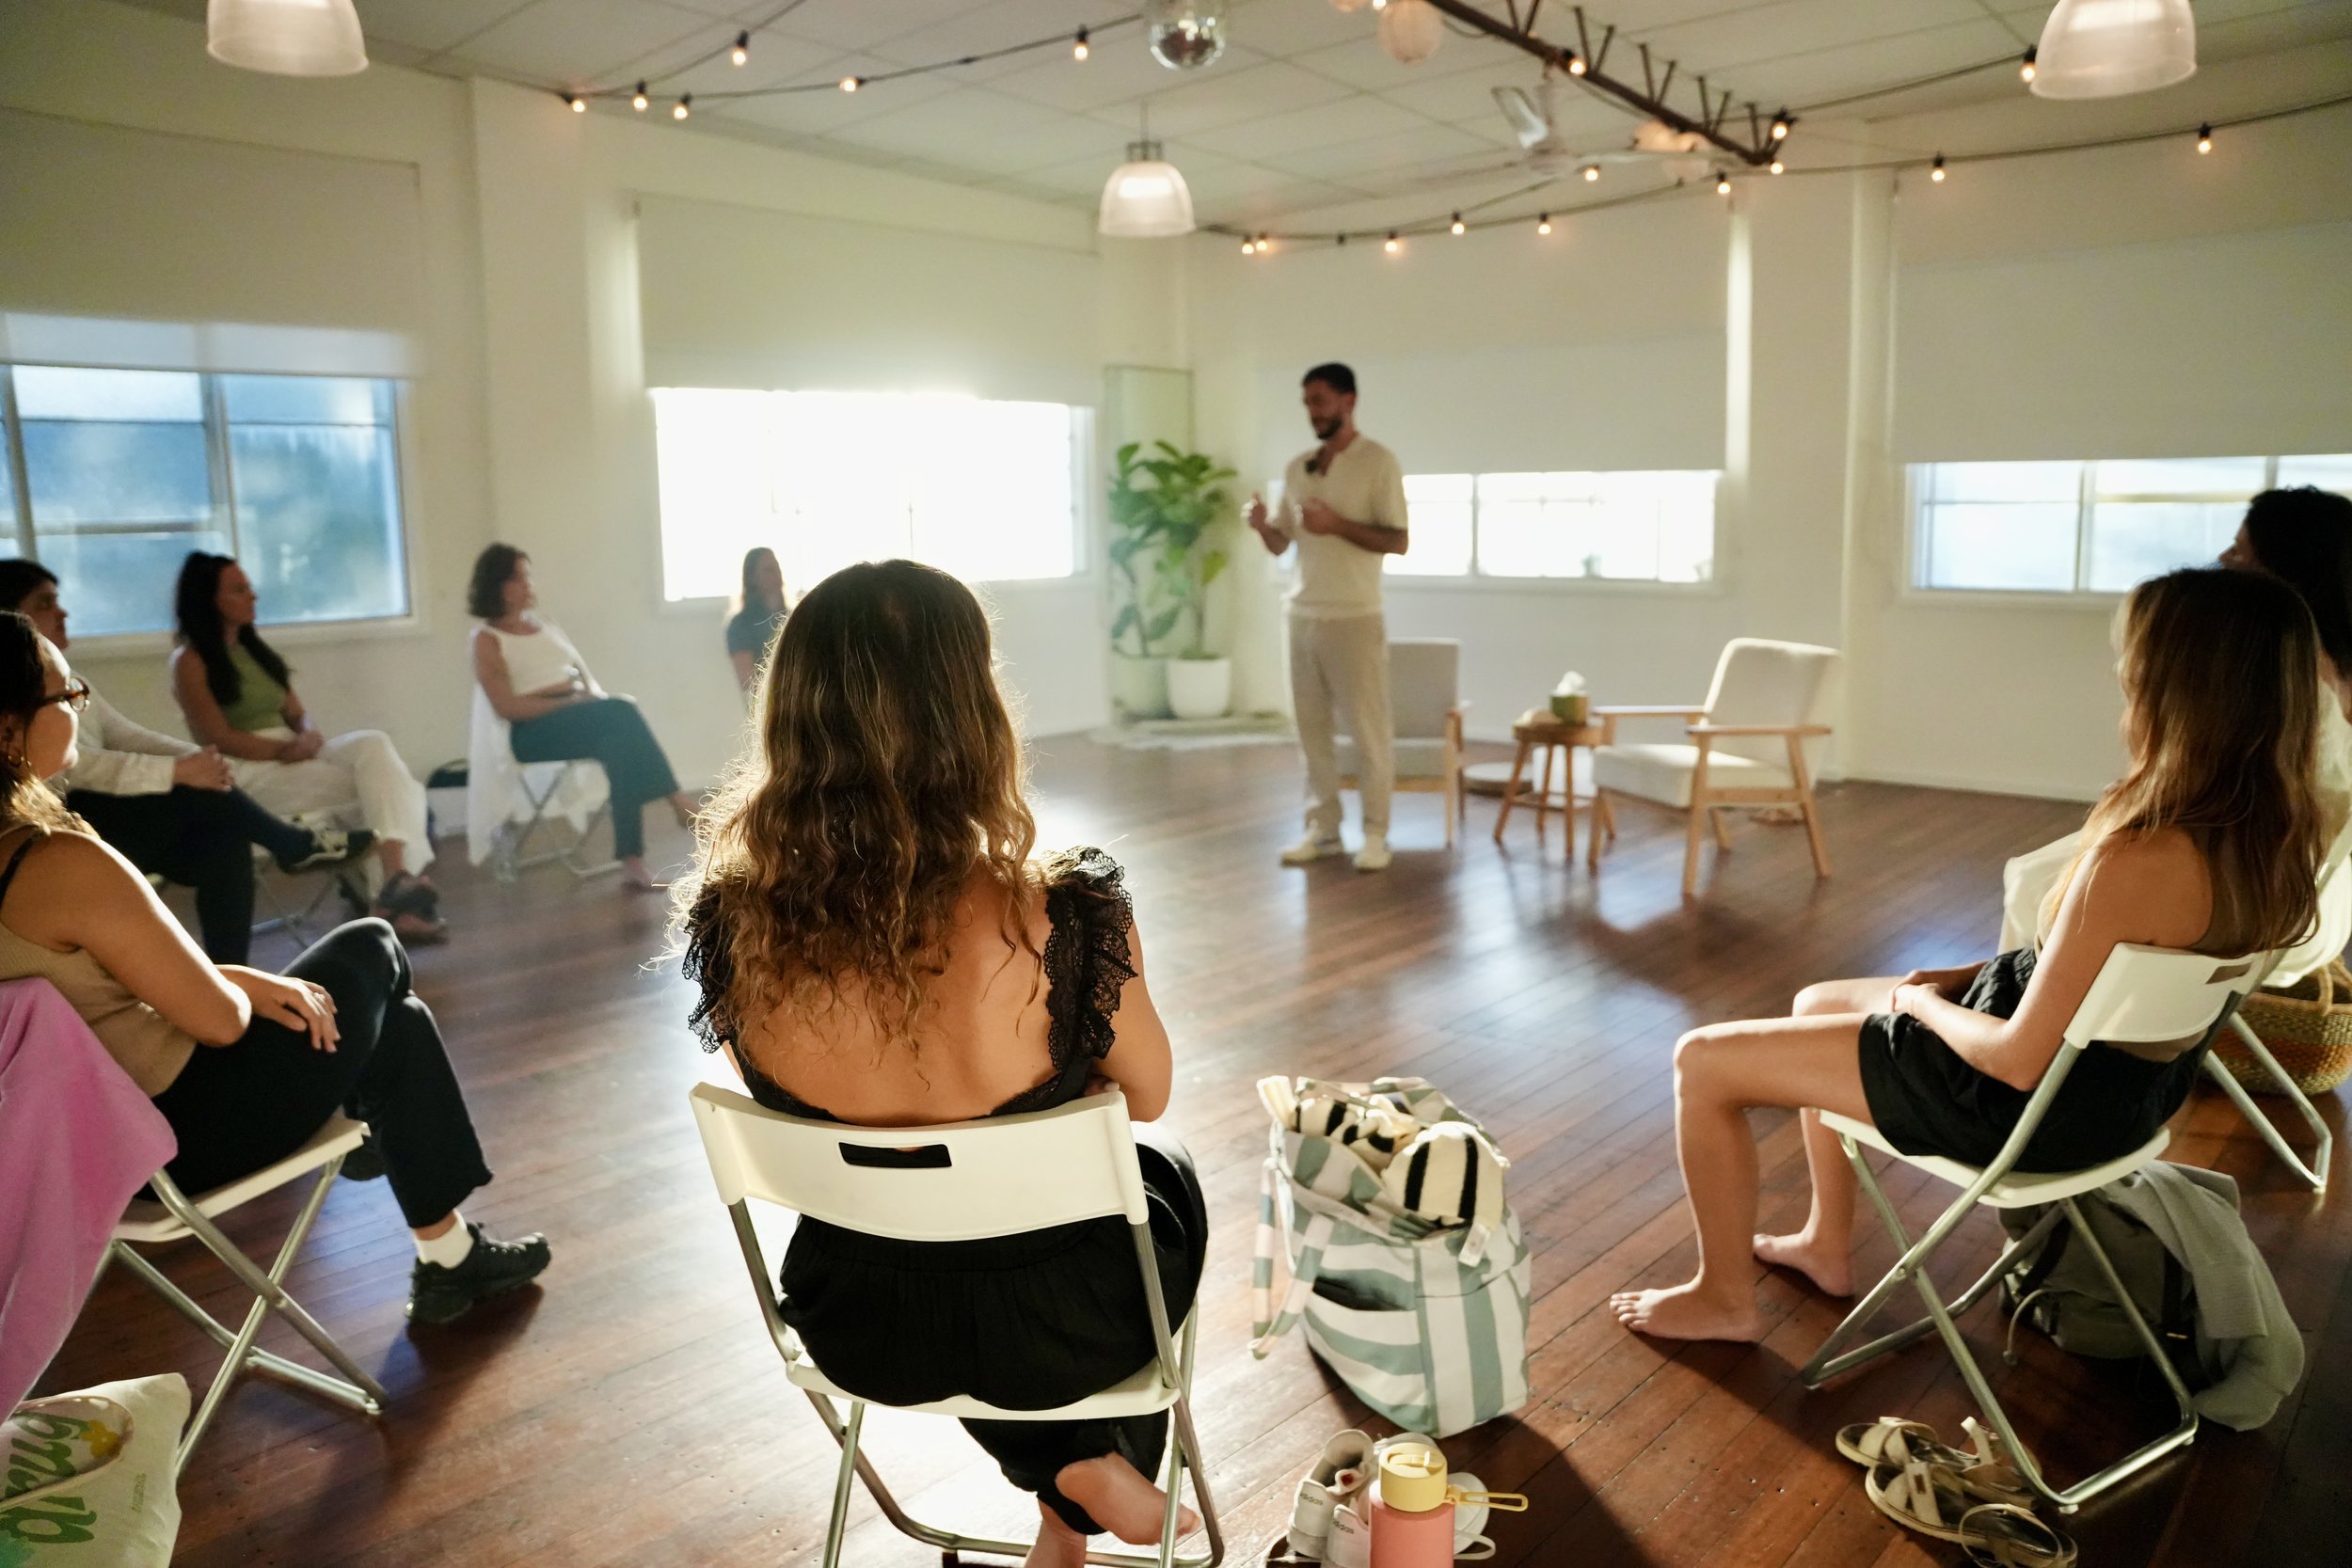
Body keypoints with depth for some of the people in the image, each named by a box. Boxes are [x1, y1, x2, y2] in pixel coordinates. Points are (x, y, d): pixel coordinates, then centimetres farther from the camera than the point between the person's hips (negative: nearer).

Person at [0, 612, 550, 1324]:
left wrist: (247, 979, 1)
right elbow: (221, 1019, -22)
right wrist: (251, 986, 0)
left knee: (396, 1017, 20)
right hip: (178, 1134, -9)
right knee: (367, 952, 13)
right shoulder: (64, 863, -29)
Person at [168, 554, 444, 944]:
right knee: (374, 784, -26)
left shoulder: (255, 648, 20)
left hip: (294, 757, 6)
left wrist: (310, 736, -8)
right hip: (246, 773, -6)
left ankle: (399, 879, -39)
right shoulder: (190, 662, -2)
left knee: (374, 745, -27)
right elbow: (220, 740, -10)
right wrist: (289, 749, -16)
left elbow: (297, 713, 15)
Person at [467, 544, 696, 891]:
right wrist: (569, 703, -15)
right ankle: (679, 802, -32)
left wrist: (595, 698, -4)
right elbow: (506, 706, -7)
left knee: (619, 736, -30)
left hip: (582, 719, 5)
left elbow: (588, 679, 20)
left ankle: (632, 863, -35)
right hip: (535, 731, -5)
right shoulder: (488, 640, 6)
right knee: (621, 712, -31)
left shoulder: (548, 628, 26)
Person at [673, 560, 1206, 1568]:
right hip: (1057, 1328, -2)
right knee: (1166, 1179, 32)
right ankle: (1110, 1471, 43)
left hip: (854, 1333, 3)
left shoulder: (730, 925, -22)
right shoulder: (1062, 921, -32)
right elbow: (1146, 1097, -11)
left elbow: (797, 1106, -1)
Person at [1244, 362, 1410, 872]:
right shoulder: (1296, 468, 11)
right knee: (1312, 728, 8)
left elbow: (1397, 541, -10)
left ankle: (1375, 833, 8)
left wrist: (1336, 524, -19)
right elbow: (1281, 544, 13)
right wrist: (1262, 525, -9)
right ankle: (1322, 828, 17)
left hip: (1354, 618, -5)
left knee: (1369, 729, 0)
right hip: (1303, 615, 6)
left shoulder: (1378, 461, -5)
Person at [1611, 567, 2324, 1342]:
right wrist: (1973, 974, 5)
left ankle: (1724, 1299, 19)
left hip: (2038, 1103, -9)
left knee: (1703, 1060, 0)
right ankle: (1826, 1246, 39)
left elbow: (2020, 1059, -27)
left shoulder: (2134, 861, -36)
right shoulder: (2276, 828, -8)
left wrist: (1921, 1002, -8)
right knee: (1818, 1004, 28)